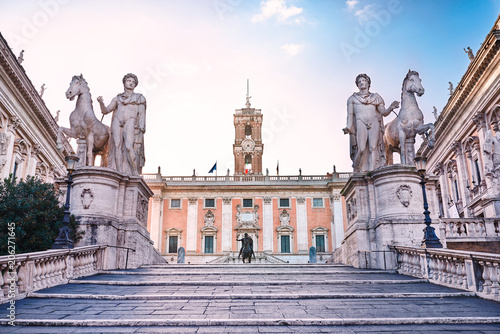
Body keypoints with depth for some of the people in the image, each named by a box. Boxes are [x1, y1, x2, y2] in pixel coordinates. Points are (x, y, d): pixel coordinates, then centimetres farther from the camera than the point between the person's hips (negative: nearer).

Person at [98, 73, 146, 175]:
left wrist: (142, 128, -5)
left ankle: (135, 173, -21)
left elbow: (142, 114, 10)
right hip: (117, 122, 3)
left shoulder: (140, 98, 20)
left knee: (129, 146, -22)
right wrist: (101, 103, -4)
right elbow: (105, 111, 17)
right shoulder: (117, 98, 24)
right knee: (118, 147, -12)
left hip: (131, 122, -3)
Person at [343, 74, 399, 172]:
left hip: (374, 123, 1)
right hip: (360, 123, -1)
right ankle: (357, 173, -5)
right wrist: (348, 127, -8)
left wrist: (390, 108, -11)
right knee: (361, 149, -16)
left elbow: (383, 112, 11)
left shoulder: (376, 97, 21)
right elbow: (350, 114, 8)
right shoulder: (352, 98, 19)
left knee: (373, 147, -16)